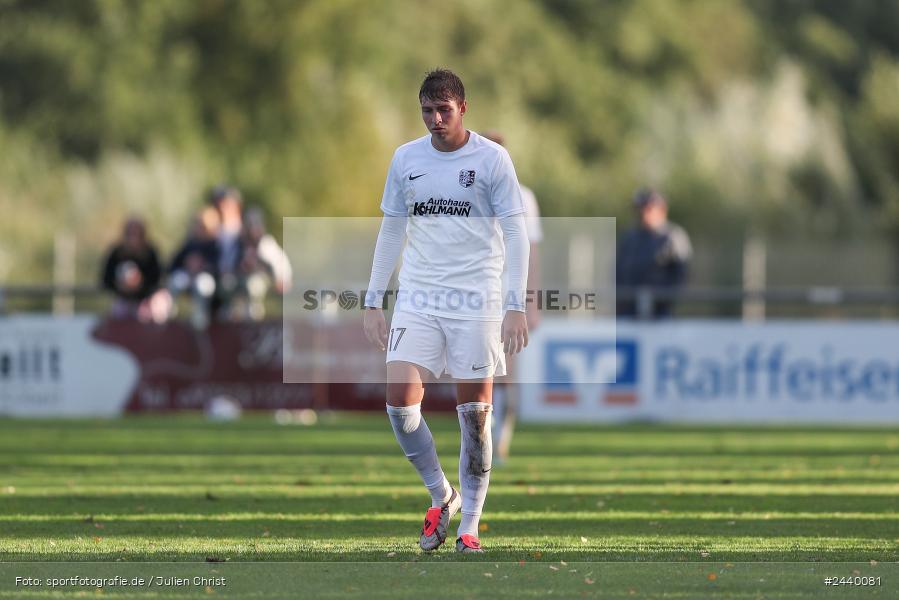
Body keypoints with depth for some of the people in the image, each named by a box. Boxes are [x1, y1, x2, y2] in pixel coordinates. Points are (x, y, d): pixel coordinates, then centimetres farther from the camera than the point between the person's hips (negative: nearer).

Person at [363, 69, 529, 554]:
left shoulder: (491, 158, -3)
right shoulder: (406, 158, 8)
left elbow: (514, 233, -3)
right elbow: (390, 231, 15)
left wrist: (516, 305, -11)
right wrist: (372, 303, 10)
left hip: (477, 301, -3)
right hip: (417, 297, 3)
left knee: (474, 414, -2)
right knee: (400, 402, -11)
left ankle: (469, 525, 9)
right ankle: (441, 496, 10)